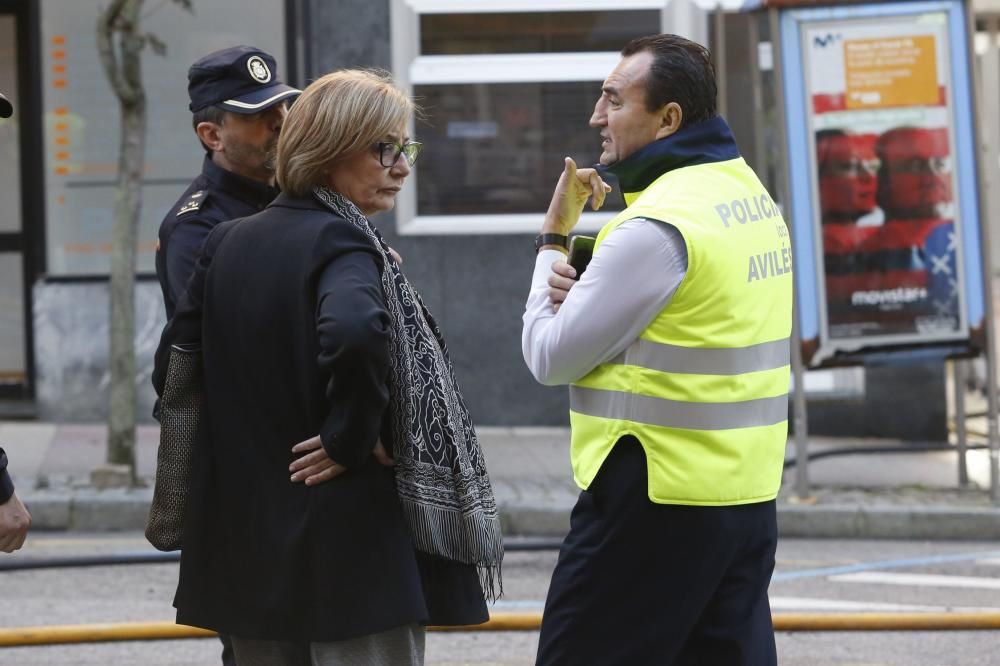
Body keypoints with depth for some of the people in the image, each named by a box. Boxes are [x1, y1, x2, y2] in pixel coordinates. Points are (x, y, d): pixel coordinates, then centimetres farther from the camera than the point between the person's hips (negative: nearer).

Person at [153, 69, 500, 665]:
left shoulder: (226, 242, 10)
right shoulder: (342, 241, -13)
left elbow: (173, 362, 13)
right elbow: (354, 333, -34)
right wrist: (351, 440, -20)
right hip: (348, 544, -8)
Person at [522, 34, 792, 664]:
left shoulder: (660, 226, -18)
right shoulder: (751, 193, 11)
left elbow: (551, 357, -12)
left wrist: (554, 239, 2)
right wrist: (584, 290, -1)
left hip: (655, 500, -9)